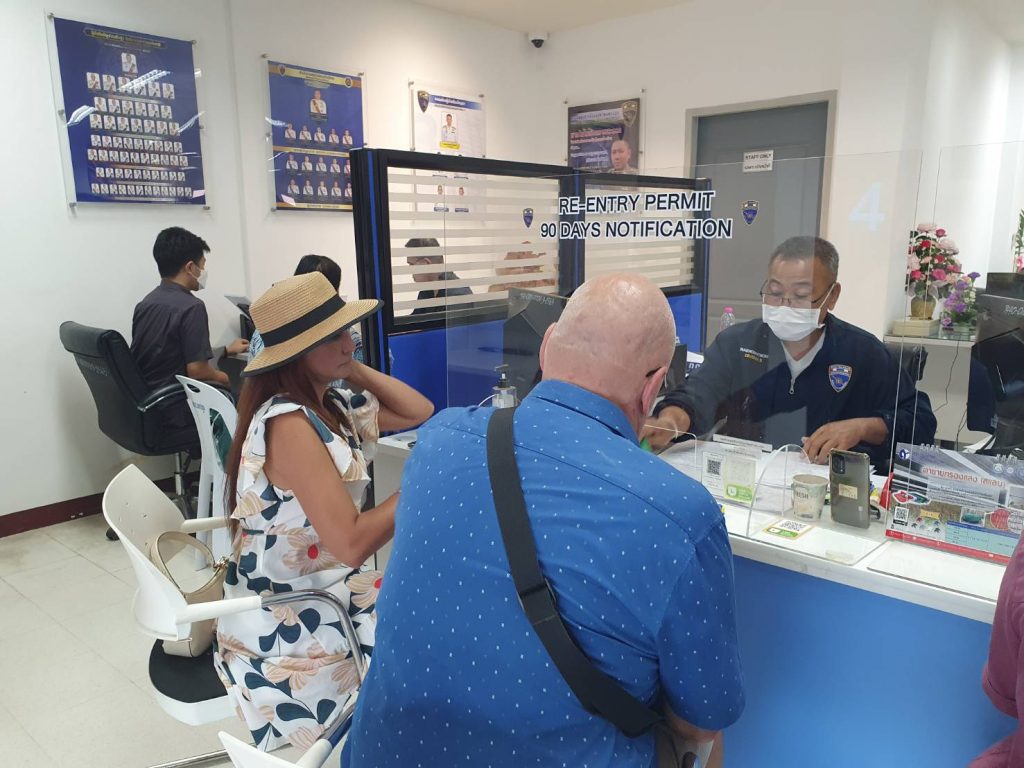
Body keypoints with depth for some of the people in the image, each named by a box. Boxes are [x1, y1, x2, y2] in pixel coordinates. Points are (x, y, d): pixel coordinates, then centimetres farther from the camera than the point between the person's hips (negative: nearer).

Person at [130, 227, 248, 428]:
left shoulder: (144, 303, 6)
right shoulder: (191, 307, -20)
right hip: (174, 409, -8)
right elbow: (197, 370, -21)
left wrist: (226, 350, 23)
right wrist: (225, 378, 0)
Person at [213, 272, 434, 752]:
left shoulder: (330, 405, 2)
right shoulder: (288, 424, -25)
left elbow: (420, 413, 4)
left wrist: (353, 368, -1)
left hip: (327, 592, 8)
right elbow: (352, 542, -28)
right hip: (288, 625, -8)